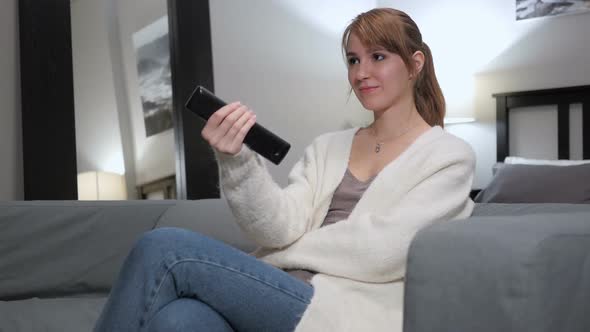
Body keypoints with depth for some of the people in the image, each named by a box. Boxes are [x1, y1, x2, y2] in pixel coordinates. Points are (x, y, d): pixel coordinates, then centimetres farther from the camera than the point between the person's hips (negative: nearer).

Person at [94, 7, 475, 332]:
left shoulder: (450, 156, 5)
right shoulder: (327, 147, 21)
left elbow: (379, 253, -8)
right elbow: (282, 226, 4)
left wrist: (272, 256, 0)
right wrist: (237, 160, -13)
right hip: (281, 292, 5)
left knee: (165, 249, -20)